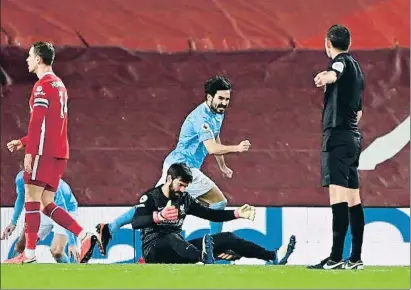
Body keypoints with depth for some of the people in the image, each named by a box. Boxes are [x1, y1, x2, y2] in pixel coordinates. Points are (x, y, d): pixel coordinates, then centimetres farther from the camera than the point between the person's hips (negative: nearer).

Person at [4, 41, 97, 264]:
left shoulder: (43, 85, -8)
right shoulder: (59, 85, 21)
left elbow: (37, 121, -17)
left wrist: (29, 151, -20)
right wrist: (23, 142, 25)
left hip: (44, 152, -9)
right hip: (59, 153, 9)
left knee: (32, 198, -7)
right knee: (47, 204, 9)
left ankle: (29, 253, -9)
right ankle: (85, 237, -2)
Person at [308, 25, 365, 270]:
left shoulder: (342, 61, -6)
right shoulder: (356, 67, 22)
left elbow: (336, 72, -33)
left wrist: (328, 76, -53)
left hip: (338, 134, -10)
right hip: (353, 137, 10)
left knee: (338, 194, -17)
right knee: (353, 199, 10)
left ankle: (336, 257, -26)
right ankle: (356, 258, 12)